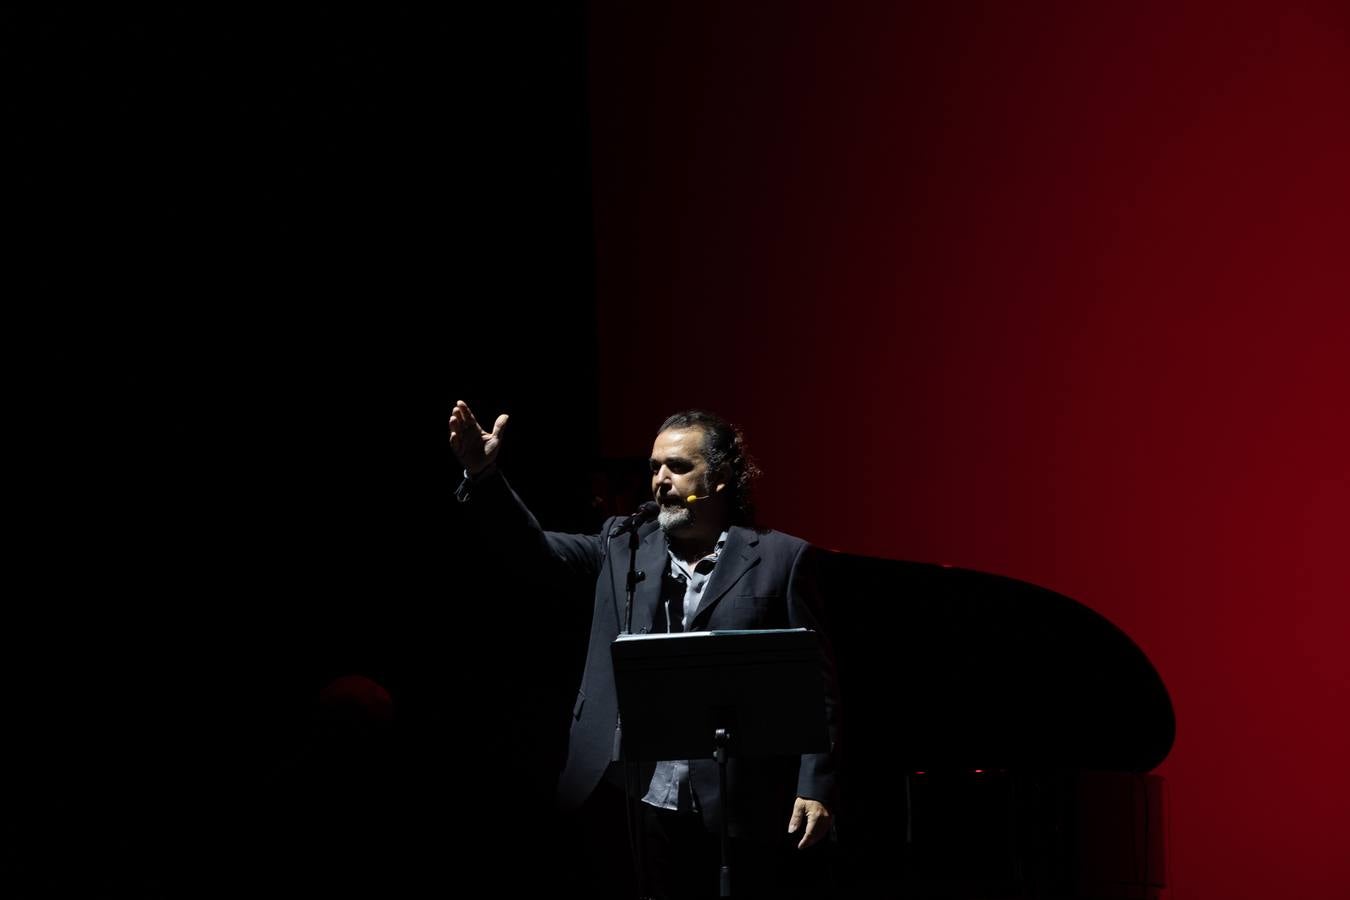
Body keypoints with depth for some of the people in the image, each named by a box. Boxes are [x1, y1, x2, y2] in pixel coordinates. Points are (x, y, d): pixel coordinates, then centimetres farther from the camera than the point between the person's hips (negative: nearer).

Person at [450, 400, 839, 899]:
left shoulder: (780, 558, 1)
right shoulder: (624, 547, 13)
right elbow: (536, 544, 4)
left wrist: (815, 789, -8)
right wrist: (482, 473, -12)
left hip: (742, 805, -3)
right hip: (651, 800, 3)